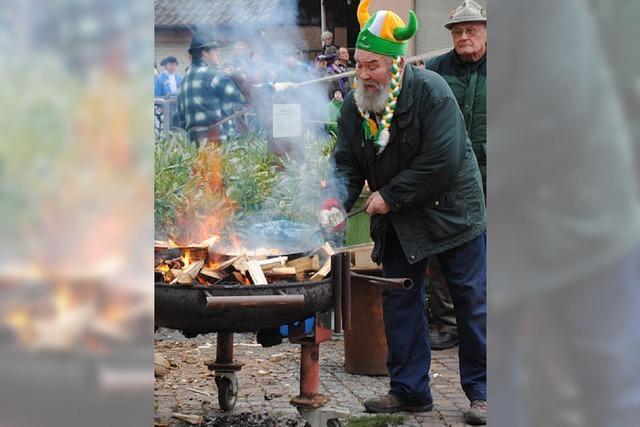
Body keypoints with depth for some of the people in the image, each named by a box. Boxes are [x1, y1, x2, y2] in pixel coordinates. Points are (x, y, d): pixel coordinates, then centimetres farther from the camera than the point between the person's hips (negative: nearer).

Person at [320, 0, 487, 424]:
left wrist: (390, 195, -21)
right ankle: (409, 389, 19)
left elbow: (442, 161, -25)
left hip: (451, 210, -6)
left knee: (472, 301, 1)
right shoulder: (354, 105, -2)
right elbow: (347, 162, 1)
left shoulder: (430, 91, -21)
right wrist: (338, 200, -20)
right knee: (400, 299, 8)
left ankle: (482, 393, 10)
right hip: (398, 219, 6)